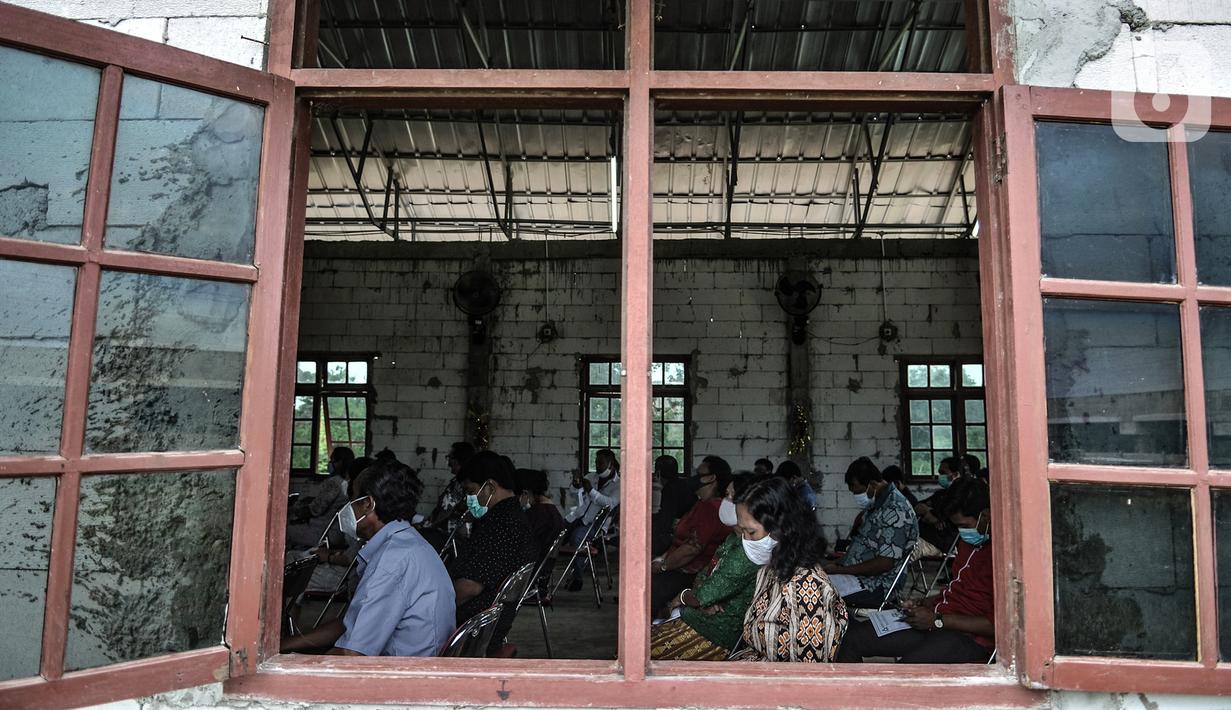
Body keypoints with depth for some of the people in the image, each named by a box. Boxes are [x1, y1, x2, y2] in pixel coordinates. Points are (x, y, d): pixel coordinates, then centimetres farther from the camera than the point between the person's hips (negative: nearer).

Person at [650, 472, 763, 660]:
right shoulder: (733, 538, 9)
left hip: (722, 631, -9)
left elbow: (707, 594, -20)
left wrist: (681, 598, 0)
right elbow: (704, 575, 12)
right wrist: (705, 602, -9)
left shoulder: (748, 551, -23)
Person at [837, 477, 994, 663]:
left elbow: (997, 624, -19)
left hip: (970, 636, -9)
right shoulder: (969, 540, 15)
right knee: (851, 638, -3)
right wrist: (922, 605, 10)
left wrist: (937, 620, -16)